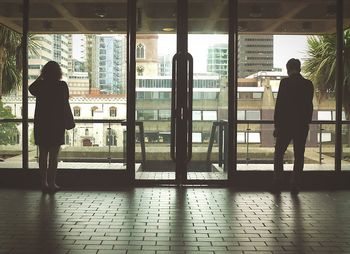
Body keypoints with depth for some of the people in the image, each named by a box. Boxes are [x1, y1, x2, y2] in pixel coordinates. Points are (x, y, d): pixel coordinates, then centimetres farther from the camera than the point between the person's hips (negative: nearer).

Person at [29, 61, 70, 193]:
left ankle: (44, 182, 13)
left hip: (41, 124, 2)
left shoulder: (40, 85, -3)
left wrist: (40, 77, 24)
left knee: (43, 154, 10)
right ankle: (51, 183, 5)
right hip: (57, 124, -2)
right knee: (53, 155, 3)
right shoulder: (62, 86, -9)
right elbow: (65, 101, -1)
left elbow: (31, 89, 19)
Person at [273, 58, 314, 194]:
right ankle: (295, 186, 8)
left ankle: (277, 183, 7)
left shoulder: (285, 82, -9)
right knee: (299, 155, 7)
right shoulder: (308, 84, 4)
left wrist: (276, 125, -4)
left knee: (279, 153, 10)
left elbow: (279, 105, -9)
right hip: (303, 126, 3)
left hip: (286, 124, -3)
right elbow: (309, 106, 9)